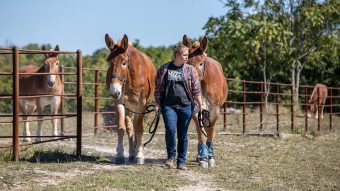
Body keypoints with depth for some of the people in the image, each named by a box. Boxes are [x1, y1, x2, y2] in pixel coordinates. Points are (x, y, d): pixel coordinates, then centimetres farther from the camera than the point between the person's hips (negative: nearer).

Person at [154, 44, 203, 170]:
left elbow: (196, 89, 4)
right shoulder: (164, 69, 6)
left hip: (186, 106, 1)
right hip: (169, 105, -1)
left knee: (183, 135, 5)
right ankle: (171, 156, 5)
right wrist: (157, 104, 2)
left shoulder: (191, 70, 7)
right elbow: (158, 88, 8)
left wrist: (200, 104, -5)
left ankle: (181, 162, 13)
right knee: (170, 130, -16)